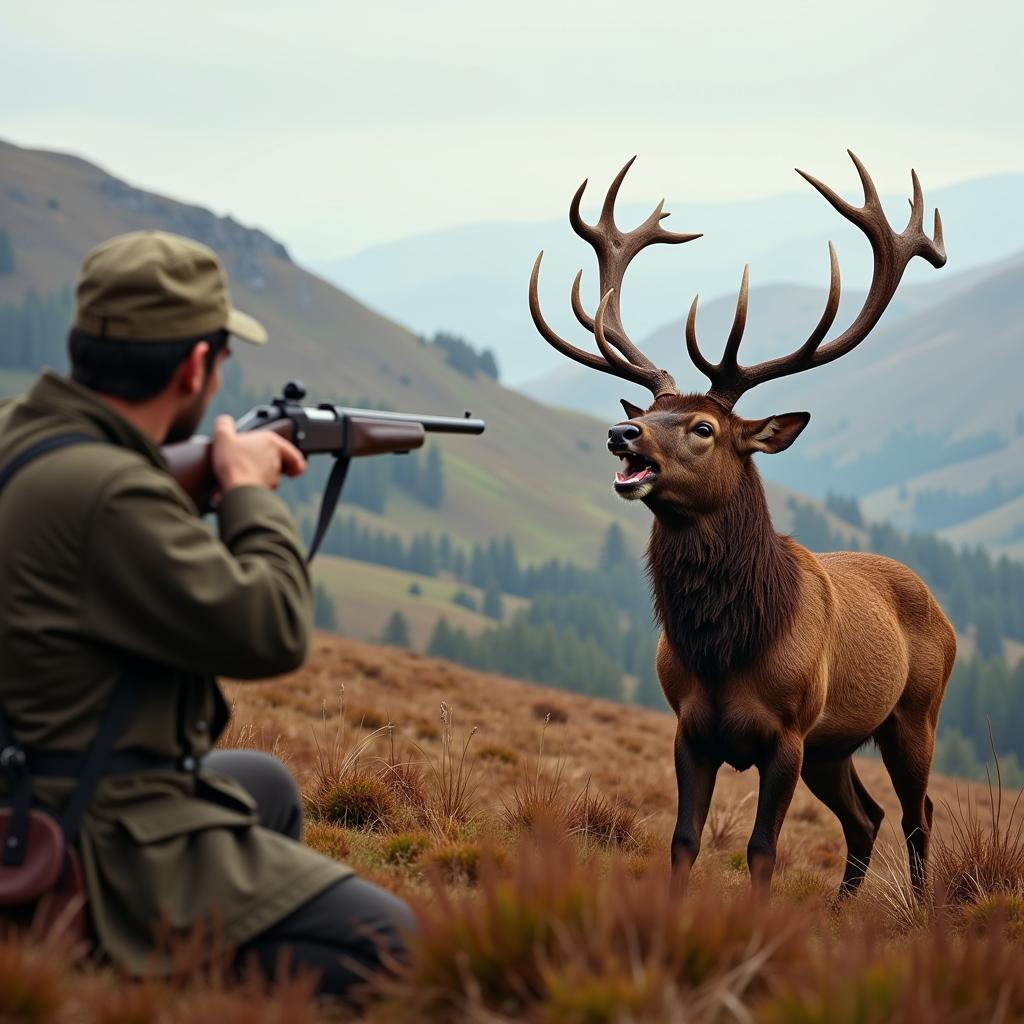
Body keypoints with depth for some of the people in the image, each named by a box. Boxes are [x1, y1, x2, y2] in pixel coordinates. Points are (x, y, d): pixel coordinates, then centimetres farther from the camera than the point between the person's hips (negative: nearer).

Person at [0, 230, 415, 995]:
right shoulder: (103, 491, -26)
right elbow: (271, 632, -21)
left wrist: (203, 480, 16)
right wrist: (249, 492, -6)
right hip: (104, 841, -11)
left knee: (266, 785, 35)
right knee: (387, 944, -15)